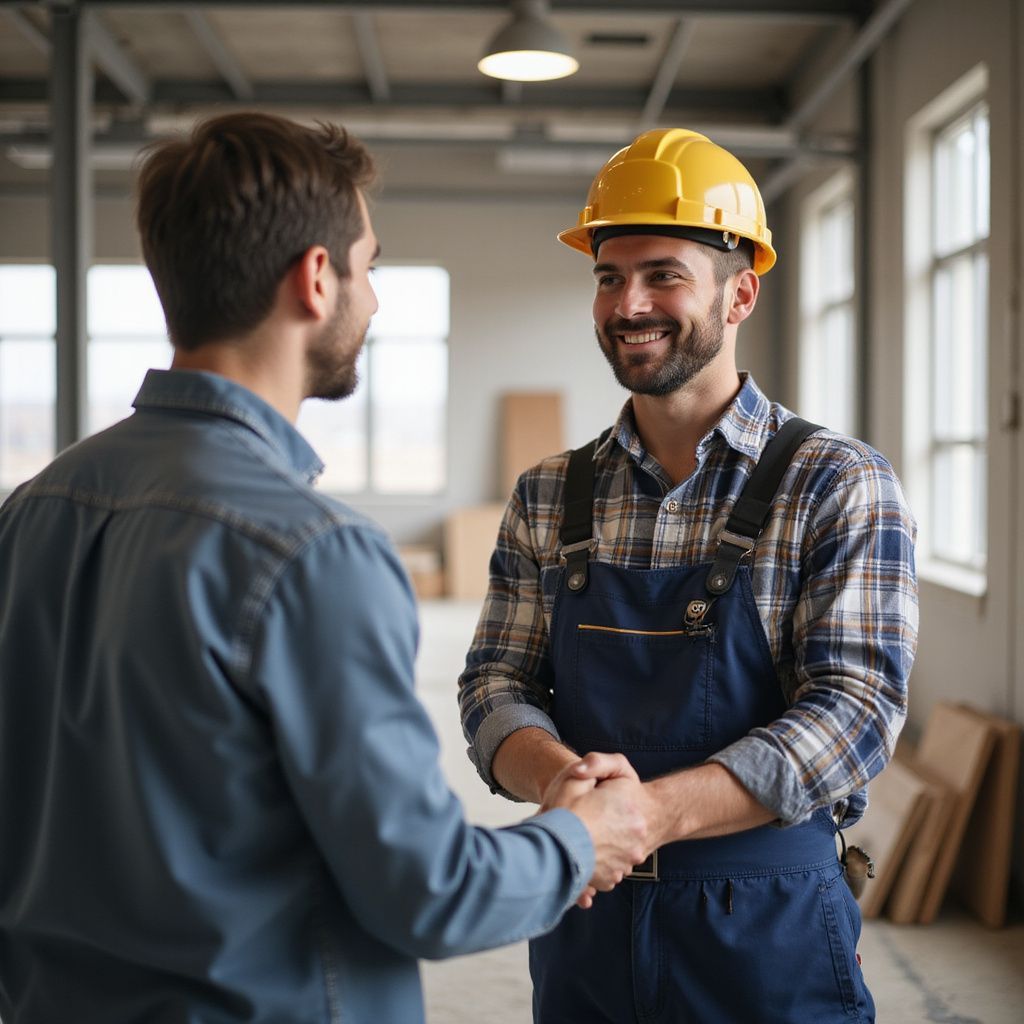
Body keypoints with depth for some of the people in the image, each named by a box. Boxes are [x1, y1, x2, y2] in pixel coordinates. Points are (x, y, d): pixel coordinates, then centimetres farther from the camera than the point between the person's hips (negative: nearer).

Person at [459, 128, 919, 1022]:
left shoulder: (840, 487, -8)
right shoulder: (548, 499, 4)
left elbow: (856, 710, -15)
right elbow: (497, 683, 2)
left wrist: (647, 812, -28)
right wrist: (564, 781, -22)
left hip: (768, 938, -3)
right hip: (582, 924, 3)